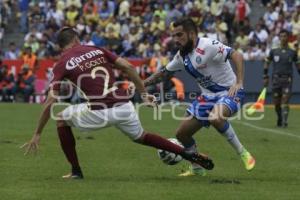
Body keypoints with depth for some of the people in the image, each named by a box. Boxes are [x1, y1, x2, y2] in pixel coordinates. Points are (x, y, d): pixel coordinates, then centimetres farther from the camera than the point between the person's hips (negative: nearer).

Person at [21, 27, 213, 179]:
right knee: (141, 137, 32)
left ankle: (76, 171, 21)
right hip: (124, 107, 4)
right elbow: (128, 67, 7)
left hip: (98, 113, -4)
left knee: (62, 119, 23)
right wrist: (144, 94, 15)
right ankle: (189, 155, 26)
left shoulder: (62, 64, 6)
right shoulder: (97, 50, 16)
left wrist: (37, 134, 6)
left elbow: (50, 102, 0)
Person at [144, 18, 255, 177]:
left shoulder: (208, 46, -21)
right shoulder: (182, 55, 4)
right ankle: (197, 168, 25)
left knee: (215, 117, -39)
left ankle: (243, 153, -21)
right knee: (182, 133, 4)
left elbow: (236, 55, -28)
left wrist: (239, 83, -38)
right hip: (208, 96, 8)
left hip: (229, 92, -8)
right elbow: (164, 73, 17)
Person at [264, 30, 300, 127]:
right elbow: (266, 64, 12)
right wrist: (265, 77, 7)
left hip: (287, 80, -2)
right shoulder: (273, 51, 7)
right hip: (276, 79, 2)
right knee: (276, 103, 5)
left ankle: (284, 121, -16)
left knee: (285, 101, -14)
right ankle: (279, 119, 25)